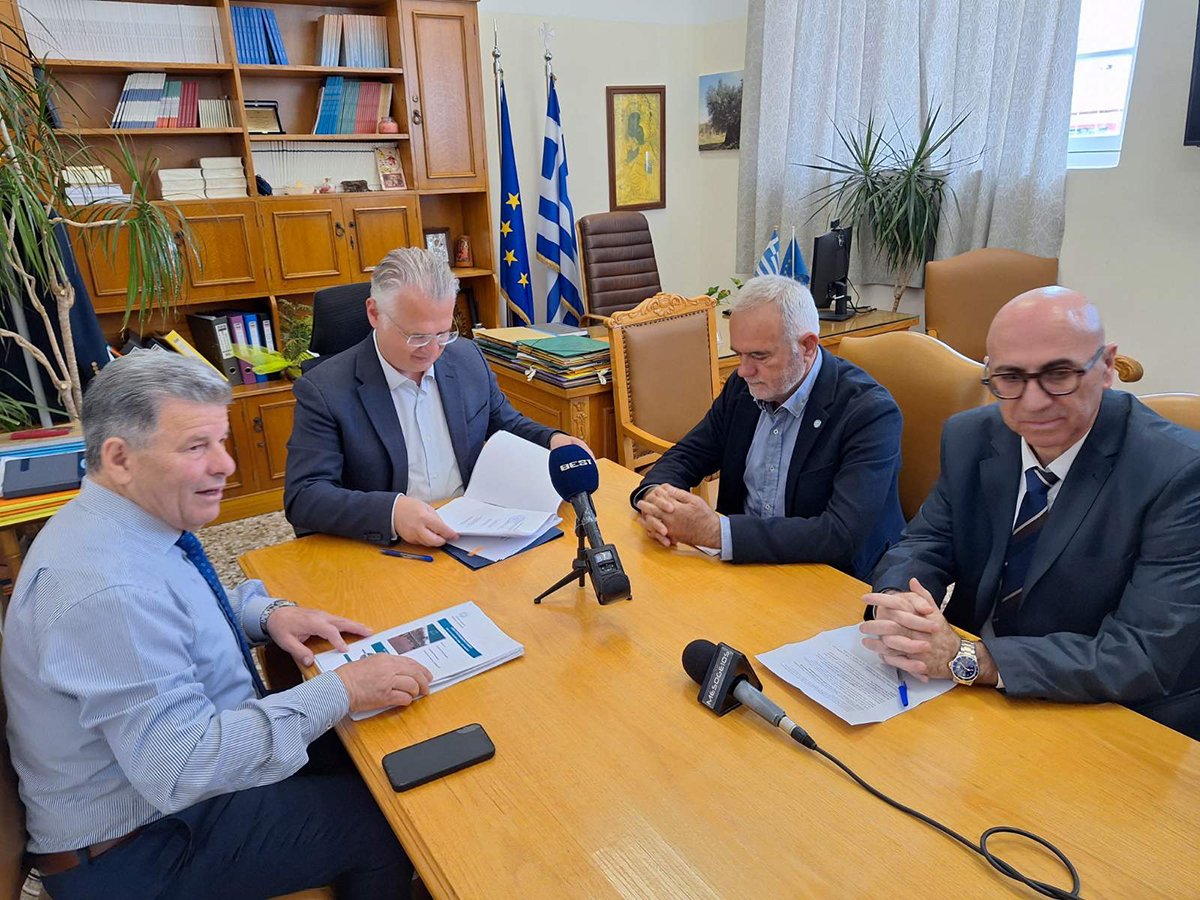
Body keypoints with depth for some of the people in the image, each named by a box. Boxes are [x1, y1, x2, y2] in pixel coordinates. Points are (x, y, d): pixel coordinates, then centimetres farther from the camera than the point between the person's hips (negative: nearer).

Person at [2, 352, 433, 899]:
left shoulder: (128, 520, -3)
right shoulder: (104, 591, -33)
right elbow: (181, 769, -34)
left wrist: (269, 613, -3)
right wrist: (339, 691, -31)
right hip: (135, 850, -9)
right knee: (387, 825, -11)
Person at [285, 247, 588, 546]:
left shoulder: (468, 358, 4)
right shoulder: (324, 390, -11)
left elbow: (506, 425, 18)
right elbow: (302, 497, -16)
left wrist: (553, 441, -3)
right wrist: (391, 511, -33)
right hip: (384, 550, -2)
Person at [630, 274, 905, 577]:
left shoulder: (870, 412, -18)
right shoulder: (743, 386, 1)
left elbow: (844, 535, -27)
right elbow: (685, 456, 9)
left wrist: (715, 530, -31)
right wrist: (653, 495, -16)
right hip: (744, 562, 7)